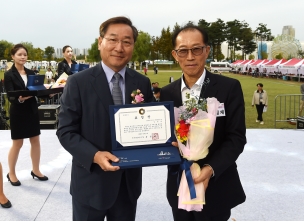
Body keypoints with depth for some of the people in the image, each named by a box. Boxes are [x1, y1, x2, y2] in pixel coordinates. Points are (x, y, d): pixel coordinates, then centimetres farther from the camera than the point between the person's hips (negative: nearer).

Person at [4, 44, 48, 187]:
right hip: (18, 113, -5)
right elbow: (10, 97, -16)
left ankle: (36, 170, 26)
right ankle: (11, 174, 21)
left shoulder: (31, 73, 6)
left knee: (35, 141, 11)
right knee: (17, 143, 4)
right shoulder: (9, 75, -9)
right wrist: (20, 99, -36)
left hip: (32, 110, 5)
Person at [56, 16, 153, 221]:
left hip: (129, 181, 3)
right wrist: (95, 155, -24)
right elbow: (66, 131, -9)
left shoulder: (143, 83, 1)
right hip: (90, 182, -3)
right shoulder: (78, 82, -9)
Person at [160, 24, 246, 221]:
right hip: (178, 187, 3)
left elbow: (237, 137, -11)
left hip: (216, 188, -3)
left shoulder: (229, 88, -8)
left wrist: (210, 168, -23)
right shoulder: (167, 92, 4)